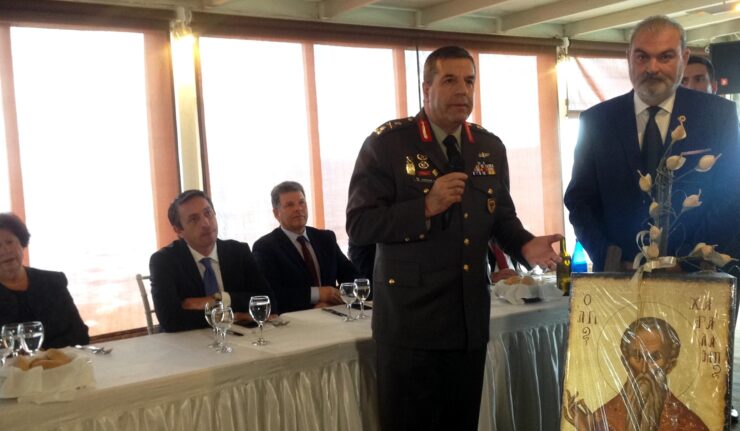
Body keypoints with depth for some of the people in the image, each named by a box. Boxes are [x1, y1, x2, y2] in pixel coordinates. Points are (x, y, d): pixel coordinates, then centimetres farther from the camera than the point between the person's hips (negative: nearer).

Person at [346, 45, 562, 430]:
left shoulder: (490, 148, 8)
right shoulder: (387, 143, -9)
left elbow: (501, 215, 15)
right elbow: (359, 225, -13)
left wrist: (525, 245, -7)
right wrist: (427, 206, -24)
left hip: (470, 319, 5)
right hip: (411, 322, -5)